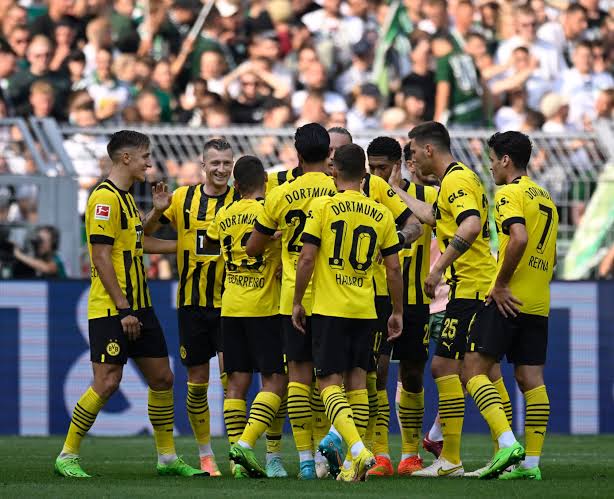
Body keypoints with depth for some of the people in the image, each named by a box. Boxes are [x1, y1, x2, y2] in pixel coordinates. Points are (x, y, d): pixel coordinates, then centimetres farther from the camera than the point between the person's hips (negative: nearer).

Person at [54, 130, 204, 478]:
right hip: (111, 309, -10)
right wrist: (122, 309, -20)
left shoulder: (126, 198, 15)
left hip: (139, 306, 10)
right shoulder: (105, 198, -15)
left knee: (162, 377, 9)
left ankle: (168, 457, 18)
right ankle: (67, 457, 0)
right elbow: (101, 257, -19)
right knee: (107, 382, -11)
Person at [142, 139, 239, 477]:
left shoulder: (240, 201, -2)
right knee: (197, 382, 7)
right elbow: (144, 232, 6)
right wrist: (157, 210, -15)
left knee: (230, 375, -13)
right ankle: (205, 455, 18)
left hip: (228, 303, -2)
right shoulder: (183, 198, 2)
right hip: (192, 304, 2)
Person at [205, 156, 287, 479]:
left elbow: (211, 237, 27)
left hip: (230, 307, 5)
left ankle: (238, 460, 0)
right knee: (275, 380, -2)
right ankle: (246, 443, -17)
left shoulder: (224, 216, 9)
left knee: (237, 382, 5)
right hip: (264, 307, -5)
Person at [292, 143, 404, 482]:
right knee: (357, 380, 11)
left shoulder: (323, 207, -6)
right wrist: (397, 312, 15)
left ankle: (357, 449, -23)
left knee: (330, 383, -2)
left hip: (329, 309, -4)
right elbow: (393, 268, 6)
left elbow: (306, 258, -9)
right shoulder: (381, 214, 4)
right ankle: (355, 465, 8)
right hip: (365, 310, 4)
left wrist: (297, 302, 1)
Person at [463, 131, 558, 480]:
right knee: (531, 378, 5)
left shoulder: (509, 193, -8)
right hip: (539, 304, 8)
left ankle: (507, 442, -20)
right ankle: (531, 462, 2)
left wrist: (500, 285, -18)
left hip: (508, 300, -8)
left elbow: (519, 239, -24)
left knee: (474, 369, -6)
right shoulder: (546, 199, 19)